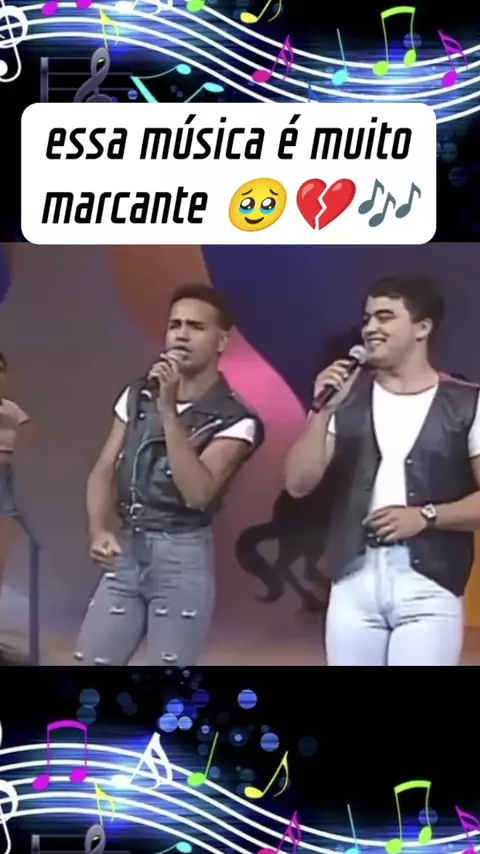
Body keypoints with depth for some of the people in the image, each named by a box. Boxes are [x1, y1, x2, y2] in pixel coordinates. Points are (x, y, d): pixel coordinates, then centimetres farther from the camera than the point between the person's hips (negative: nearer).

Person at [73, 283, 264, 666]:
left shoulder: (235, 420, -8)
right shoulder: (138, 397, 9)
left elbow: (197, 492, -21)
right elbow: (103, 472, 10)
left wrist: (169, 409, -24)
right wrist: (99, 530, -9)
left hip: (183, 556, -5)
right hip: (126, 551, 5)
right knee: (89, 661, 5)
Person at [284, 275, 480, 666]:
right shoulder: (348, 397, 6)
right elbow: (299, 484, 0)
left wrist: (426, 515, -15)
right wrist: (322, 411, -11)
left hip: (428, 588, -2)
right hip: (355, 582, 3)